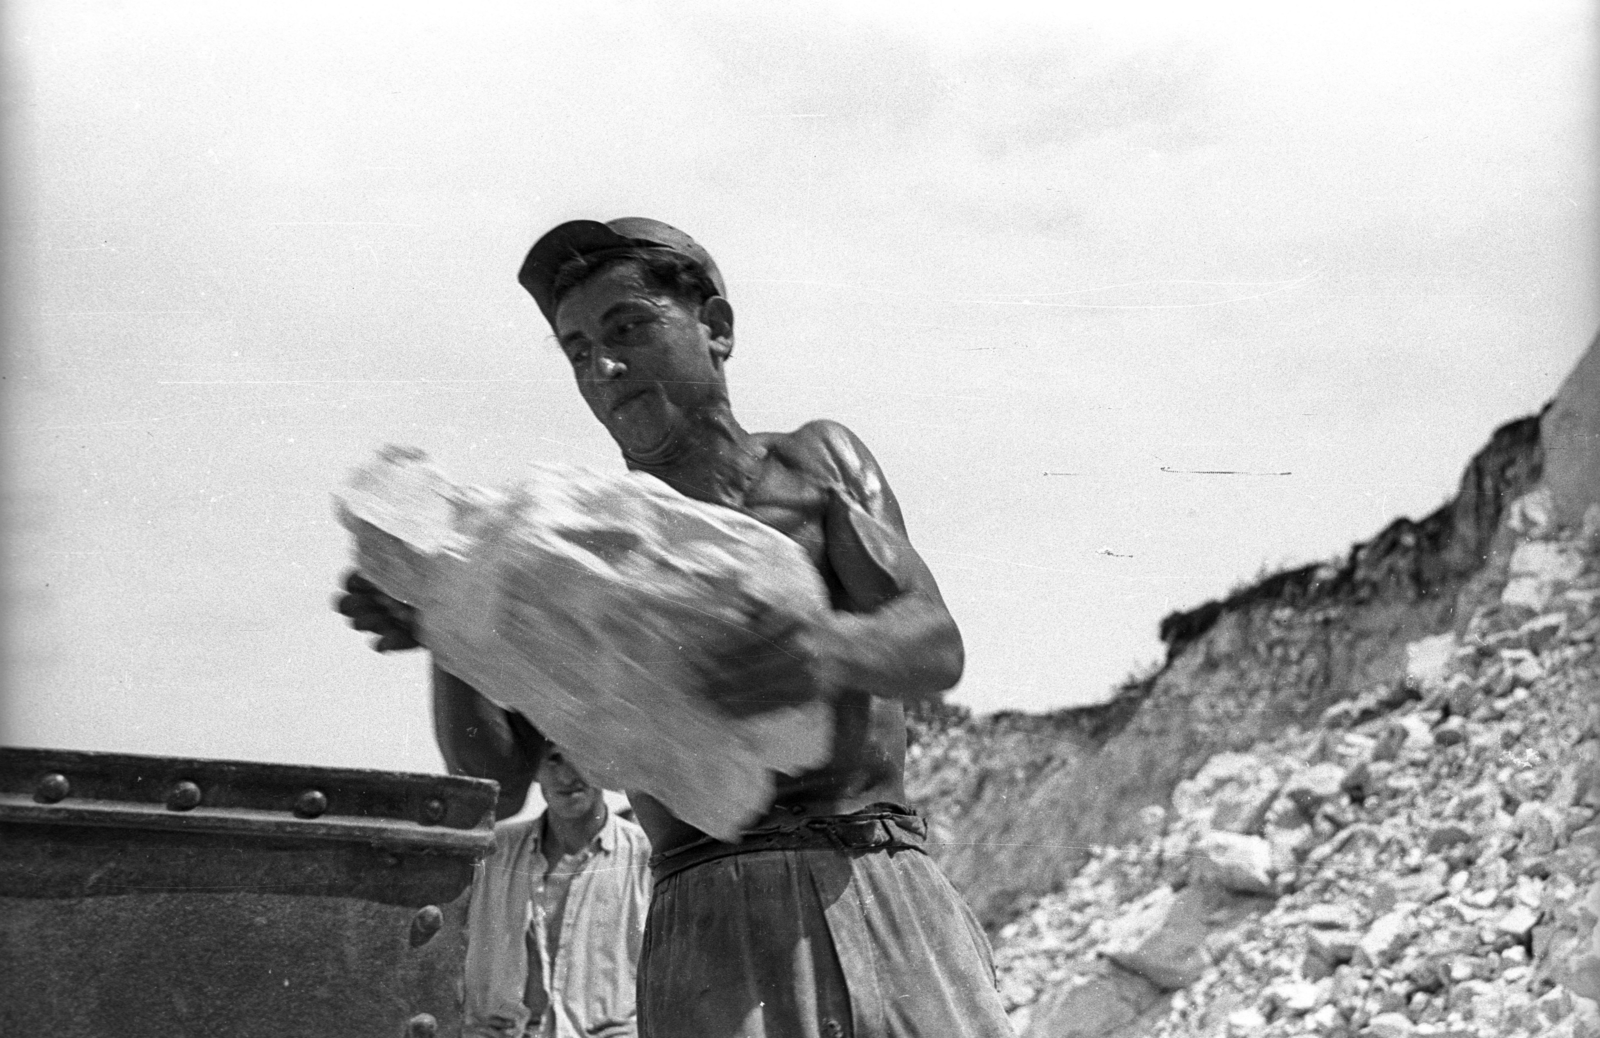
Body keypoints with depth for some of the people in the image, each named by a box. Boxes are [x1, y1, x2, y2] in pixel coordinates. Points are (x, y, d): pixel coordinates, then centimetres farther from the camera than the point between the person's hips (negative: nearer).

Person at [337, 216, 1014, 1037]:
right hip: (711, 922, -1)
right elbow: (494, 767, 6)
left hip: (886, 893, 1)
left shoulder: (816, 461, 17)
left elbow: (935, 646, 2)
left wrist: (845, 645, -22)